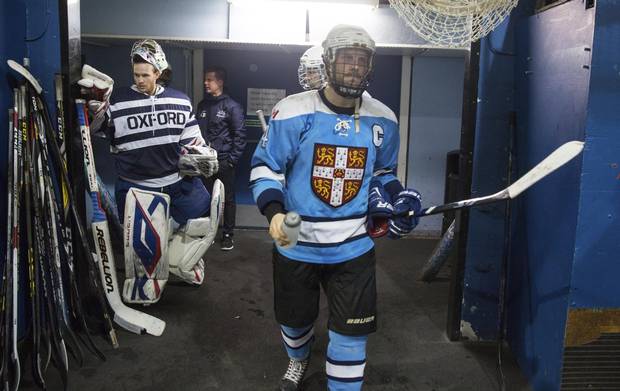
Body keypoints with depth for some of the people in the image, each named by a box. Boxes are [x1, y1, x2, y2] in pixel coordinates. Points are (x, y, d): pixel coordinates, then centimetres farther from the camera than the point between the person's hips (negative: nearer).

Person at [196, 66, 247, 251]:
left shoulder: (232, 106, -5)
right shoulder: (202, 105, 11)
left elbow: (240, 135, -8)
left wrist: (233, 159, -13)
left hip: (224, 161, -5)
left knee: (228, 199, 5)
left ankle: (228, 235, 15)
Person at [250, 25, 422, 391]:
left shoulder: (382, 120, -1)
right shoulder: (293, 112, -13)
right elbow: (265, 167, -7)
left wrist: (397, 199, -3)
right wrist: (274, 211, -24)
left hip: (353, 246, 1)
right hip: (296, 243, -1)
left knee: (352, 331, 0)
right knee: (295, 318, 21)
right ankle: (299, 359, 56)